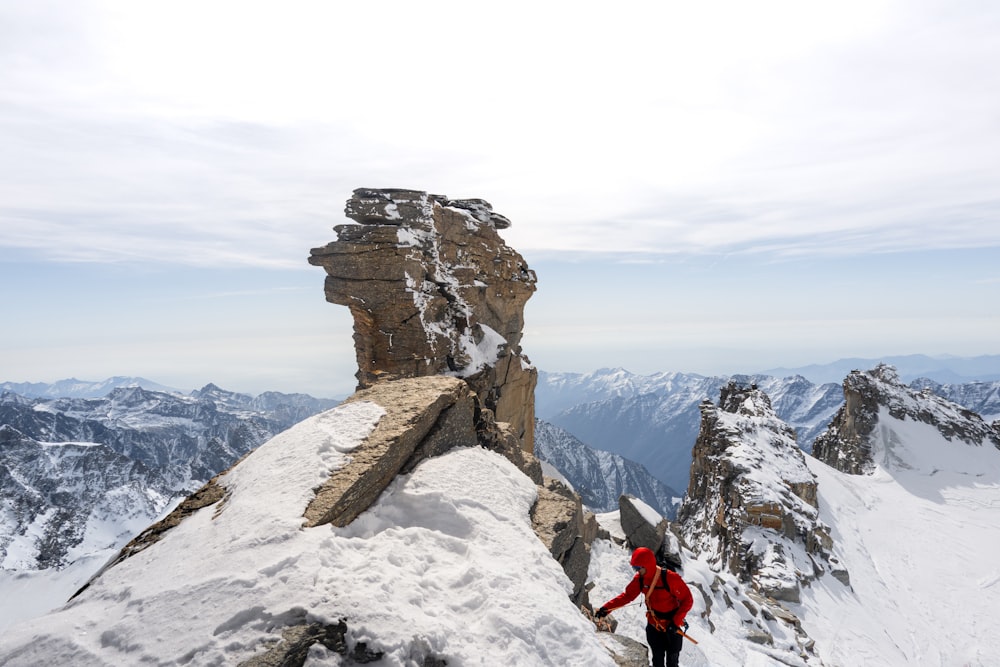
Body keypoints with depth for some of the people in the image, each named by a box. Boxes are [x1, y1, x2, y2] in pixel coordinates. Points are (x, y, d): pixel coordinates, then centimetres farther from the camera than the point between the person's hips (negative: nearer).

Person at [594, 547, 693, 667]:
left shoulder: (670, 578, -28)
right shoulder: (639, 579, -12)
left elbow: (687, 600, -20)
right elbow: (627, 596, -7)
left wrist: (676, 621, -24)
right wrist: (606, 608, -17)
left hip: (673, 626, -4)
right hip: (654, 625, 4)